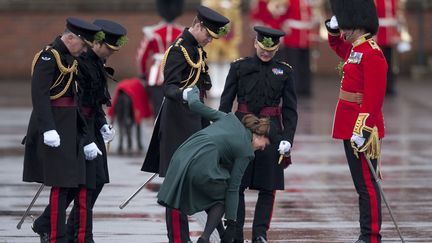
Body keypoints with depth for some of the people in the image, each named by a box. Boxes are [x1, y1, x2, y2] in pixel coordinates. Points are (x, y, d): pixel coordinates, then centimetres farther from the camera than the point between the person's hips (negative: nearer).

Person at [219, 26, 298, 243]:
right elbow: (225, 103, 4)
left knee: (268, 188, 0)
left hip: (271, 131, 0)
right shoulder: (239, 67, 3)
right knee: (236, 186, 0)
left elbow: (290, 109, 5)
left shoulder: (284, 71, 5)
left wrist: (287, 138, -5)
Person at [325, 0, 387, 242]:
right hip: (351, 128, 10)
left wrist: (361, 130, -26)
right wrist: (332, 29, 17)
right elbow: (337, 46, 37)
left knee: (367, 184, -6)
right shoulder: (355, 49, 12)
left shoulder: (372, 54, -18)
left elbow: (374, 97, -23)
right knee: (362, 183, 13)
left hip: (361, 130, -10)